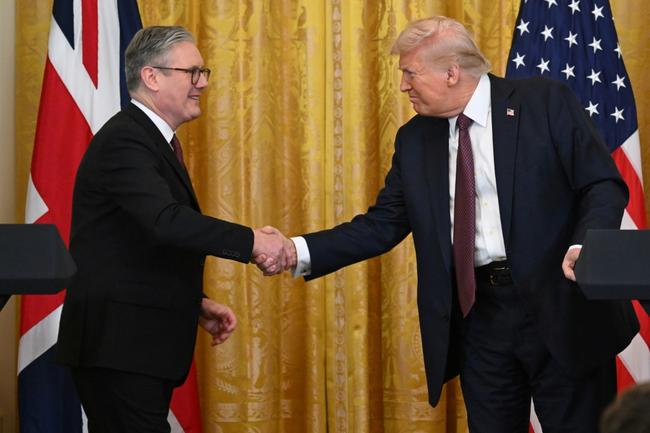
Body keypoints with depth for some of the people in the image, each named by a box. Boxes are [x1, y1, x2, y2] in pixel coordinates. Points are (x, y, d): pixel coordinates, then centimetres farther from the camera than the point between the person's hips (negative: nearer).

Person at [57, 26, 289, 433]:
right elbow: (164, 220, -30)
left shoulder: (152, 140, 18)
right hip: (118, 344, -10)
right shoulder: (125, 140, -15)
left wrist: (197, 303, 11)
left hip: (139, 342, 10)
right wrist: (251, 242, -30)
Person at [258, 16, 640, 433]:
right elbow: (383, 224, 9)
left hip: (559, 306, -4)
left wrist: (584, 247, -27)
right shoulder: (415, 138, 11)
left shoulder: (545, 101, -5)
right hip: (477, 316, 5)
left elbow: (603, 185, -8)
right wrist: (300, 251, -3)